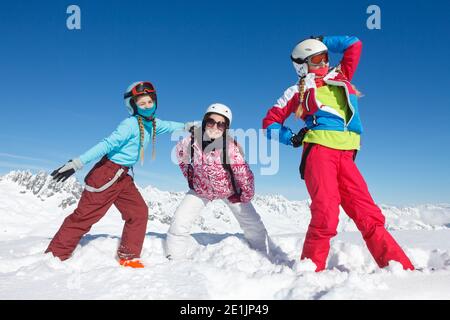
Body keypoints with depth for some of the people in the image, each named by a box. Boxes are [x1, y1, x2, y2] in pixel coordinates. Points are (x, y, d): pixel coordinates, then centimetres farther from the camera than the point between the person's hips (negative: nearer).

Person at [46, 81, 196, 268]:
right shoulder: (130, 124, -17)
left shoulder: (152, 123, 7)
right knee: (84, 216, -4)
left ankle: (128, 257, 12)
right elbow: (107, 145, -23)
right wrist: (77, 163, -26)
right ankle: (55, 255, 9)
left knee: (139, 212, 3)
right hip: (107, 174, -8)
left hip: (123, 177, 8)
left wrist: (186, 126, 32)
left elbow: (168, 125, 29)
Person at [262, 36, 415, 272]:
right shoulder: (297, 91, 15)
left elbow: (354, 44, 37)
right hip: (318, 151, -4)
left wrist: (323, 41, 37)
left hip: (345, 155, 4)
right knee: (326, 215, -19)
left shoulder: (340, 77, 26)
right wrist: (292, 138, 0)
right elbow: (270, 123, 15)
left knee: (369, 214, -4)